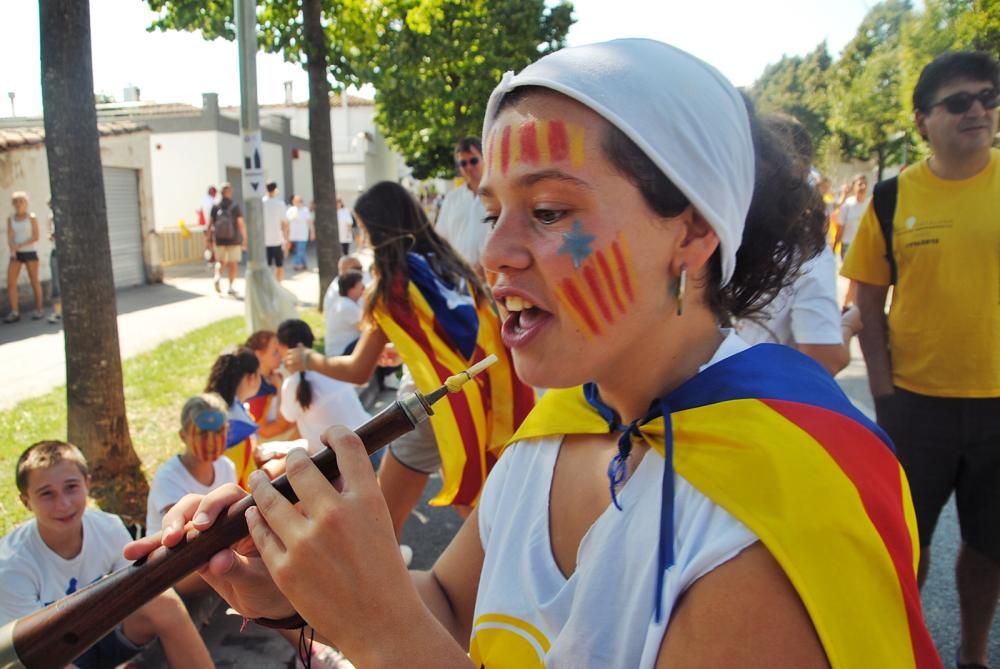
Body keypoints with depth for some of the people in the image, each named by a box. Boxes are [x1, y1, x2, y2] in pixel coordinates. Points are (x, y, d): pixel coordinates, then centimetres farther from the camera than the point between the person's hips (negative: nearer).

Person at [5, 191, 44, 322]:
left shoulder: (31, 217, -2)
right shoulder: (10, 219, 8)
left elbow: (36, 237, -8)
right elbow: (10, 237, 1)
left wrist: (20, 245, -18)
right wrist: (12, 249, -18)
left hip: (30, 252, -3)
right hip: (16, 254, 3)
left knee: (34, 281, 3)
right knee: (10, 282, -6)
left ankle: (38, 309, 14)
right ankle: (14, 312, -4)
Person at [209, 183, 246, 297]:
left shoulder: (215, 207, -2)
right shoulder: (235, 207, -10)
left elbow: (211, 224, 0)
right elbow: (241, 223, -15)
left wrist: (209, 238, 10)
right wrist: (245, 238, -10)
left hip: (219, 240, 2)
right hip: (234, 240, -2)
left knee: (220, 261, 19)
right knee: (232, 264, 8)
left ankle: (218, 276, -6)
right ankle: (231, 286, 10)